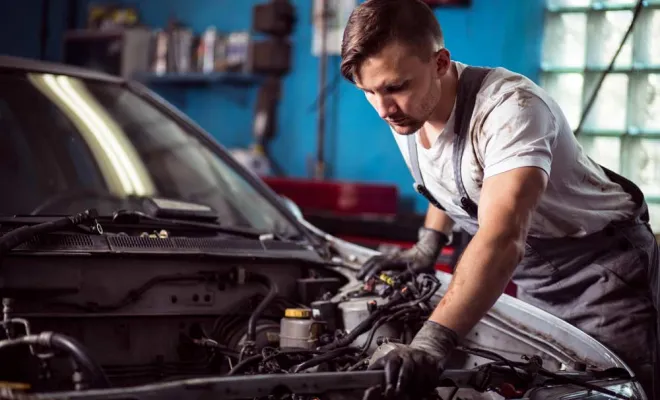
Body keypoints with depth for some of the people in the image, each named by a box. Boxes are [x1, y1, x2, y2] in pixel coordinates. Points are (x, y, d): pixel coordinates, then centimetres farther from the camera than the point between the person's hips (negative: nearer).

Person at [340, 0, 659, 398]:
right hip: (532, 277, 8)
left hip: (602, 266, -7)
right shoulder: (403, 111, -8)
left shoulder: (509, 107, -34)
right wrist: (427, 248, 5)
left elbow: (502, 239, -48)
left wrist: (433, 343, -58)